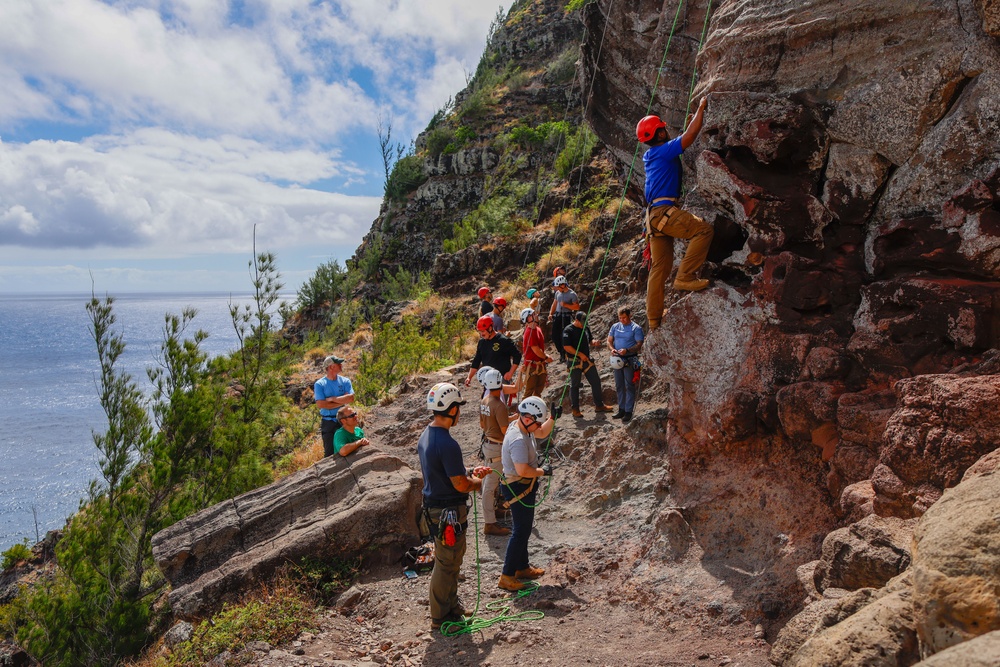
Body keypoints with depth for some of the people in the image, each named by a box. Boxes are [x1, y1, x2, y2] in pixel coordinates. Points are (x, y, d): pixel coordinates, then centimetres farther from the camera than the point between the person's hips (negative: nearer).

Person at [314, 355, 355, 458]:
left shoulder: (345, 381, 4)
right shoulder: (319, 384, -5)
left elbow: (351, 398, -10)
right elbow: (320, 404, -16)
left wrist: (331, 399, -14)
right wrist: (342, 402, -12)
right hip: (328, 422, -3)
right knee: (329, 453, 0)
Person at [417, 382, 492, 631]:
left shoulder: (425, 436, 5)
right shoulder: (447, 443, -27)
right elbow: (460, 485, -22)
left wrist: (471, 472, 12)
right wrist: (481, 481, -3)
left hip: (433, 505, 10)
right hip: (449, 511, -10)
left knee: (450, 560, 23)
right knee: (446, 563, 5)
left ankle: (451, 606, 38)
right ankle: (440, 617, 20)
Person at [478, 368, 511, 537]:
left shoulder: (484, 401, 4)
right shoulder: (499, 405, -24)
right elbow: (506, 431, -22)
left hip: (487, 442, 9)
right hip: (496, 447, -9)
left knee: (488, 480, 24)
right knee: (491, 483, -5)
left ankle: (491, 509, 42)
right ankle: (489, 523, 1)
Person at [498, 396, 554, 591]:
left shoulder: (525, 429, 3)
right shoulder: (518, 440, -29)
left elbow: (542, 433, 22)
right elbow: (523, 470, -32)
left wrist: (553, 418, 7)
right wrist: (543, 471, -18)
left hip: (523, 487, 11)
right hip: (518, 489, -11)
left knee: (524, 529, 21)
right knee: (521, 531, -3)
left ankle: (522, 567, 35)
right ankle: (507, 576, 4)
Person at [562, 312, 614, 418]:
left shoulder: (586, 328, 10)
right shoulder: (568, 330, -11)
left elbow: (590, 340, 23)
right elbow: (566, 346, -17)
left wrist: (593, 341, -2)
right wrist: (580, 354, -19)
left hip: (587, 360, 7)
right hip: (574, 361, -7)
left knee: (596, 381, 7)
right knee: (575, 385, 2)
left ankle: (599, 405, 20)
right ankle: (575, 409, 11)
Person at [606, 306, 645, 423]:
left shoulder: (636, 328, -7)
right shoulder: (615, 326, 8)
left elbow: (639, 344, -12)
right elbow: (609, 340, 10)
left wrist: (627, 350, -27)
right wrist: (612, 349, -13)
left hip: (630, 360, -5)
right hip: (617, 359, 5)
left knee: (629, 386, -1)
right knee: (619, 386, 12)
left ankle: (628, 411, 4)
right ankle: (621, 409, 22)